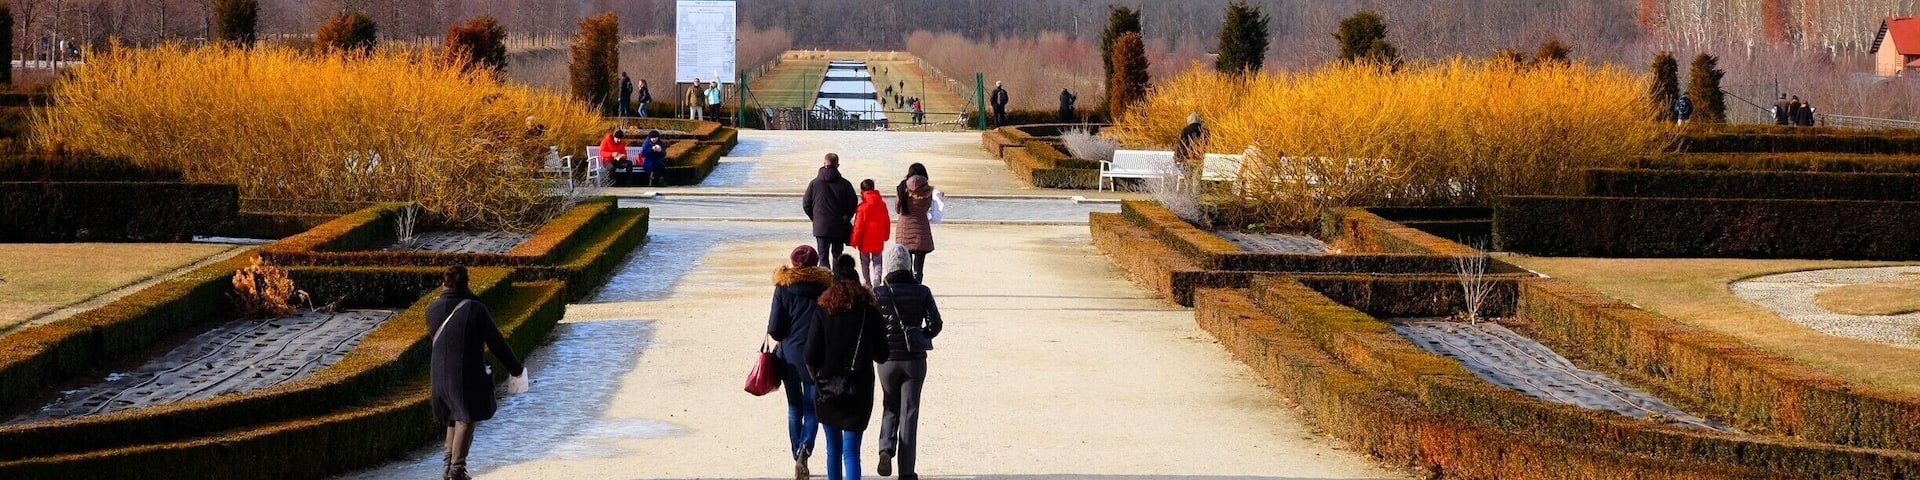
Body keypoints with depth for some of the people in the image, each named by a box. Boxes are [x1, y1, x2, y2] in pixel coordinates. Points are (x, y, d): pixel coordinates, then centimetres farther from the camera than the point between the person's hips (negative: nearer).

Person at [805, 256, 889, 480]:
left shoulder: (823, 311, -6)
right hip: (859, 389, -1)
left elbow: (811, 356, -7)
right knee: (851, 450, -3)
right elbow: (881, 355, 0)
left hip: (828, 388, 1)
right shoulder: (870, 312, -5)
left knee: (833, 448, 16)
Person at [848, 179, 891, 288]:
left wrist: (854, 242, -3)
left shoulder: (862, 207, -14)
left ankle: (866, 285, 11)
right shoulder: (882, 205, 0)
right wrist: (885, 236, 23)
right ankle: (876, 282, -8)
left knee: (864, 263, 10)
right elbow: (887, 222, 9)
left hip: (865, 242, -3)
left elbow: (858, 226, -12)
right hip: (878, 241, 3)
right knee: (877, 262, 11)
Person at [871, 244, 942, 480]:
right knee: (909, 412, 6)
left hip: (888, 359, 0)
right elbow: (935, 323, -8)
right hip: (915, 359, 0)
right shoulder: (922, 292, -5)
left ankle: (886, 449, -6)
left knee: (890, 407, 20)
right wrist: (921, 338, 10)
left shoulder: (879, 293, -6)